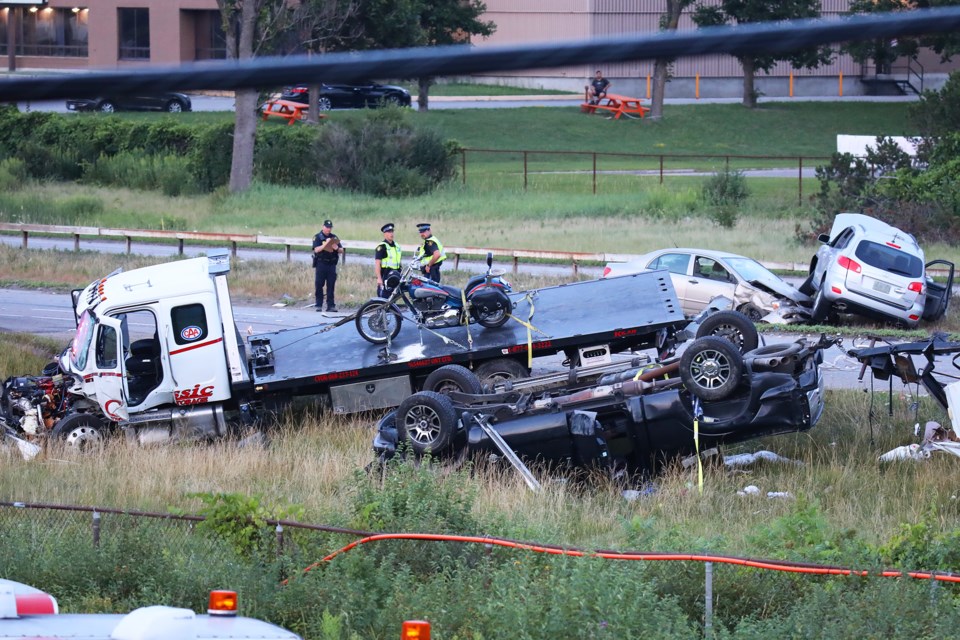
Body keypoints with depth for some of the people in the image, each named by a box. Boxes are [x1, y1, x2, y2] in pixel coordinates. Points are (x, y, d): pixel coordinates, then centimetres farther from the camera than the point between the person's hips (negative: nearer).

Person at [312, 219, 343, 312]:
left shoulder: (334, 237, 13)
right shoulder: (318, 237, 2)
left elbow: (341, 250, 11)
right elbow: (316, 249, -11)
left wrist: (337, 248, -12)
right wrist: (326, 244, -24)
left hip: (331, 265, 3)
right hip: (321, 263, -3)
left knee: (331, 286, 3)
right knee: (319, 285, -1)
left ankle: (331, 305, 5)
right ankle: (318, 305, 3)